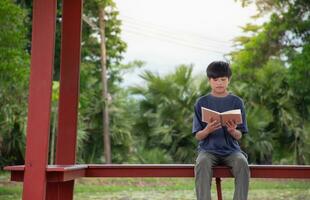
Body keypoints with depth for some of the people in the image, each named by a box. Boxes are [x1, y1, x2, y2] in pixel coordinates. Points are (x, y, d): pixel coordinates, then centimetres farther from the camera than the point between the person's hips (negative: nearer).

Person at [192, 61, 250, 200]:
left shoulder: (236, 102, 6)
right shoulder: (201, 103, 5)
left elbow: (239, 136, 3)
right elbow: (198, 136, 2)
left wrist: (233, 131, -21)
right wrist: (207, 130, -20)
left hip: (231, 149, 1)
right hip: (208, 149, 0)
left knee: (242, 163, -32)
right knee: (202, 163, -34)